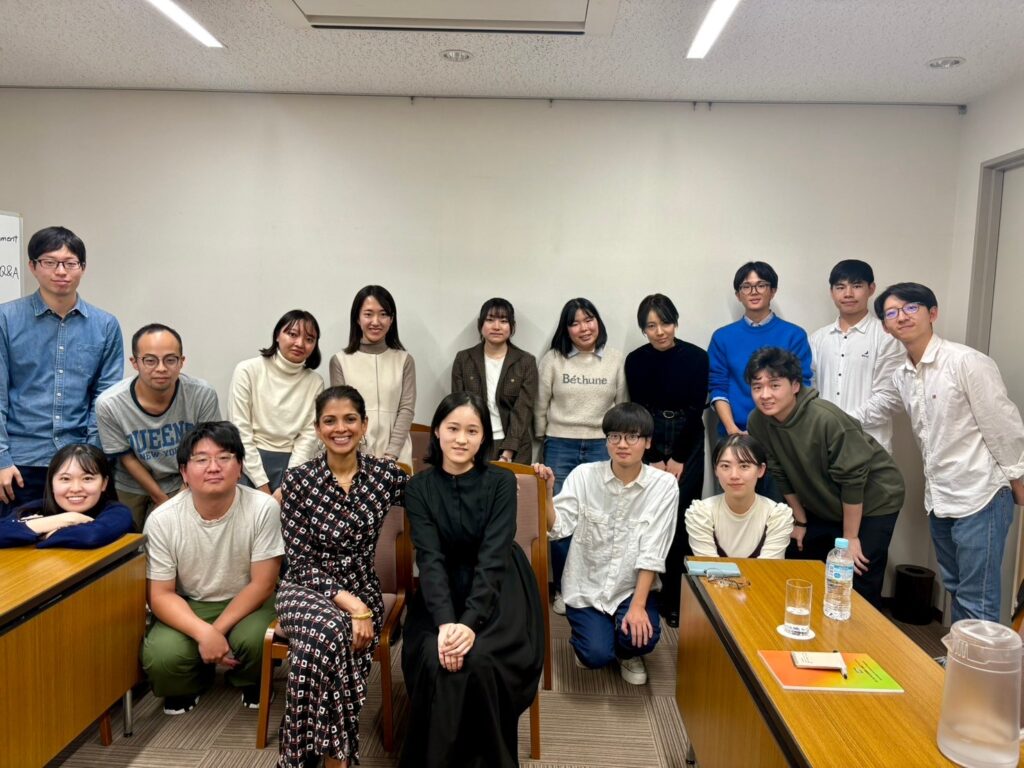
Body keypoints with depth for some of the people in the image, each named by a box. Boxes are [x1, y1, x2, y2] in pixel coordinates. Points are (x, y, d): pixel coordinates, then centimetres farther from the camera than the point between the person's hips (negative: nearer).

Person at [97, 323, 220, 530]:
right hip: (130, 486, 1)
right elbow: (127, 458, -10)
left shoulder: (203, 395, -25)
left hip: (181, 483, 0)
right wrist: (162, 499, -8)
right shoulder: (109, 404, -25)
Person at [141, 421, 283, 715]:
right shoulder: (162, 520, -16)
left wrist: (218, 630, -23)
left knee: (255, 641, -32)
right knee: (161, 657, -27)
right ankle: (190, 684, 12)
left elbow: (262, 585, -14)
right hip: (186, 606, 1)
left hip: (246, 603, -1)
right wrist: (203, 633, -28)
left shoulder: (264, 508, -20)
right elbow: (161, 594, -11)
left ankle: (251, 681, 8)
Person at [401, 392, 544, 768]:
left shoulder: (501, 482, -9)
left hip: (498, 590, -1)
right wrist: (445, 622, -29)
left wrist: (470, 622, -30)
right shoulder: (420, 487, -4)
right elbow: (430, 558, -14)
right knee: (434, 660, -25)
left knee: (479, 660, -27)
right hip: (443, 592, 2)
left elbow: (492, 556, -17)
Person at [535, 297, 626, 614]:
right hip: (560, 447, -1)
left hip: (602, 447, 1)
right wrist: (543, 441, 7)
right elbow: (541, 405, 5)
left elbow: (622, 405, 8)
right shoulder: (552, 359, 0)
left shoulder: (615, 359, 4)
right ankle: (563, 590, 16)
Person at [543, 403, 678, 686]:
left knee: (641, 638, -26)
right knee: (596, 655, -18)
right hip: (587, 586, 0)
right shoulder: (583, 475, -9)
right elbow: (558, 528, -14)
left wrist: (638, 606, -19)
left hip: (633, 586, 0)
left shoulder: (664, 485, -11)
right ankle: (587, 637, 20)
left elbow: (652, 552, -13)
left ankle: (628, 654, 13)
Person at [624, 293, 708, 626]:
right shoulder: (635, 360, 0)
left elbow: (696, 410, -4)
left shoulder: (696, 357, -4)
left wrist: (678, 459, -5)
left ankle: (675, 602, 7)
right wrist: (654, 460, -6)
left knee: (680, 524, -3)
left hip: (687, 449, -1)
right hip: (649, 447, 1)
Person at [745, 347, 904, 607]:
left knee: (858, 588, -7)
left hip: (873, 501, -6)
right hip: (823, 505, 6)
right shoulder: (758, 422, -14)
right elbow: (783, 476, 0)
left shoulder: (826, 419, -32)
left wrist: (850, 538, -17)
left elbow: (853, 479, -25)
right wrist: (800, 521, 6)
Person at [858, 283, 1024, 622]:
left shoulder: (968, 362, -15)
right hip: (939, 500, 7)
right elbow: (871, 413, 22)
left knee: (976, 602, -2)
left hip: (980, 496, -7)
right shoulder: (902, 375, 7)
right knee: (955, 590, 19)